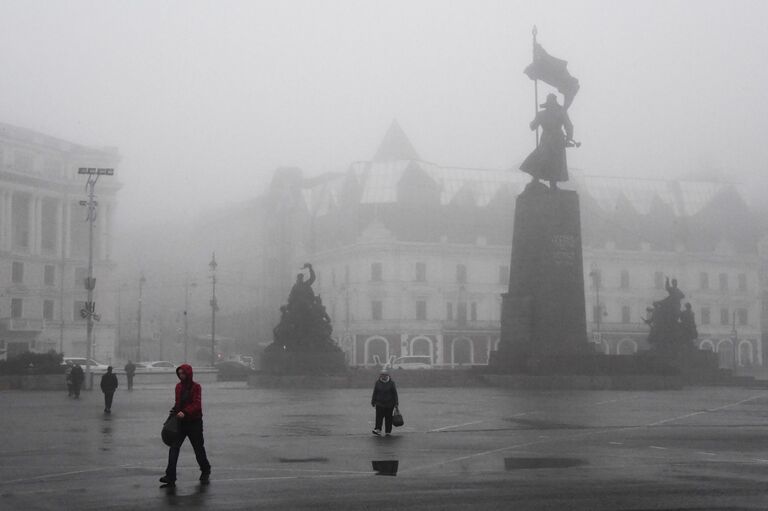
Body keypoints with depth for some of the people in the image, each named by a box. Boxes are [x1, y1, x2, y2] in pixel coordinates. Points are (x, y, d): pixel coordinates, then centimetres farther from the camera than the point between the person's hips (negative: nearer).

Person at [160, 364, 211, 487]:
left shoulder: (196, 387, -10)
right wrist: (174, 410, 4)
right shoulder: (178, 386, 8)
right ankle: (170, 476, -11)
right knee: (174, 448, -8)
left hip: (194, 422, -5)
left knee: (199, 449, 8)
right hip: (181, 421, 5)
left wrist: (185, 412, -31)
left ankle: (205, 472, 30)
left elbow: (196, 405, -19)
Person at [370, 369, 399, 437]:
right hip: (380, 403, 0)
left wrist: (396, 403, -1)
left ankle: (388, 431, 10)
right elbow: (374, 393, 7)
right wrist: (373, 402, 7)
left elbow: (395, 393, 2)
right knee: (379, 417, -9)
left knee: (388, 418, 3)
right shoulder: (377, 382, 3)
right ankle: (377, 429, -7)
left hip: (389, 404, 0)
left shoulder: (391, 383, 0)